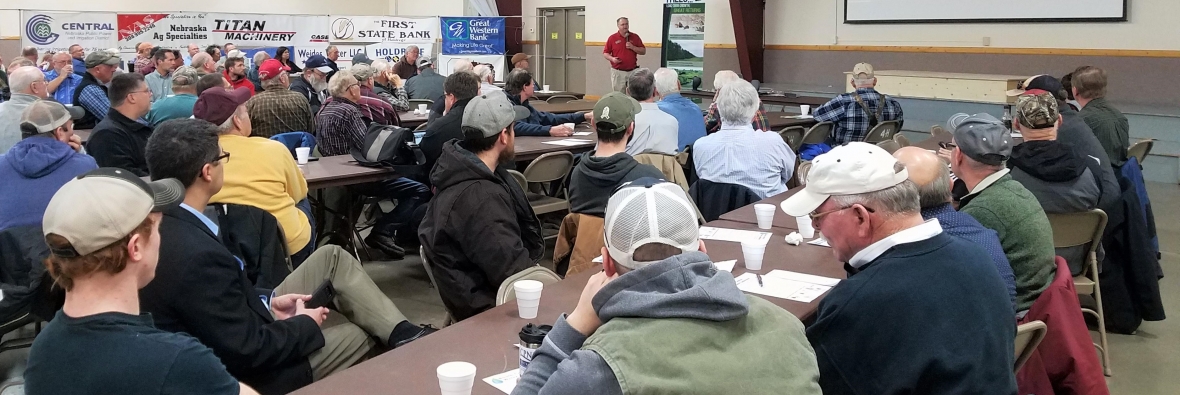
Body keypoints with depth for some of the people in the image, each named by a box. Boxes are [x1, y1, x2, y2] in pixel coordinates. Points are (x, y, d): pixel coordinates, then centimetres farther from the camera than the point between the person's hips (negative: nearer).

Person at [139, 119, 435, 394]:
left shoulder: (165, 224, -7)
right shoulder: (198, 255, -35)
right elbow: (248, 350, -28)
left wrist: (267, 301, 2)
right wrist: (305, 324, -12)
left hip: (236, 332, 9)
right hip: (245, 370, -8)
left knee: (332, 257, 7)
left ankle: (402, 333, 8)